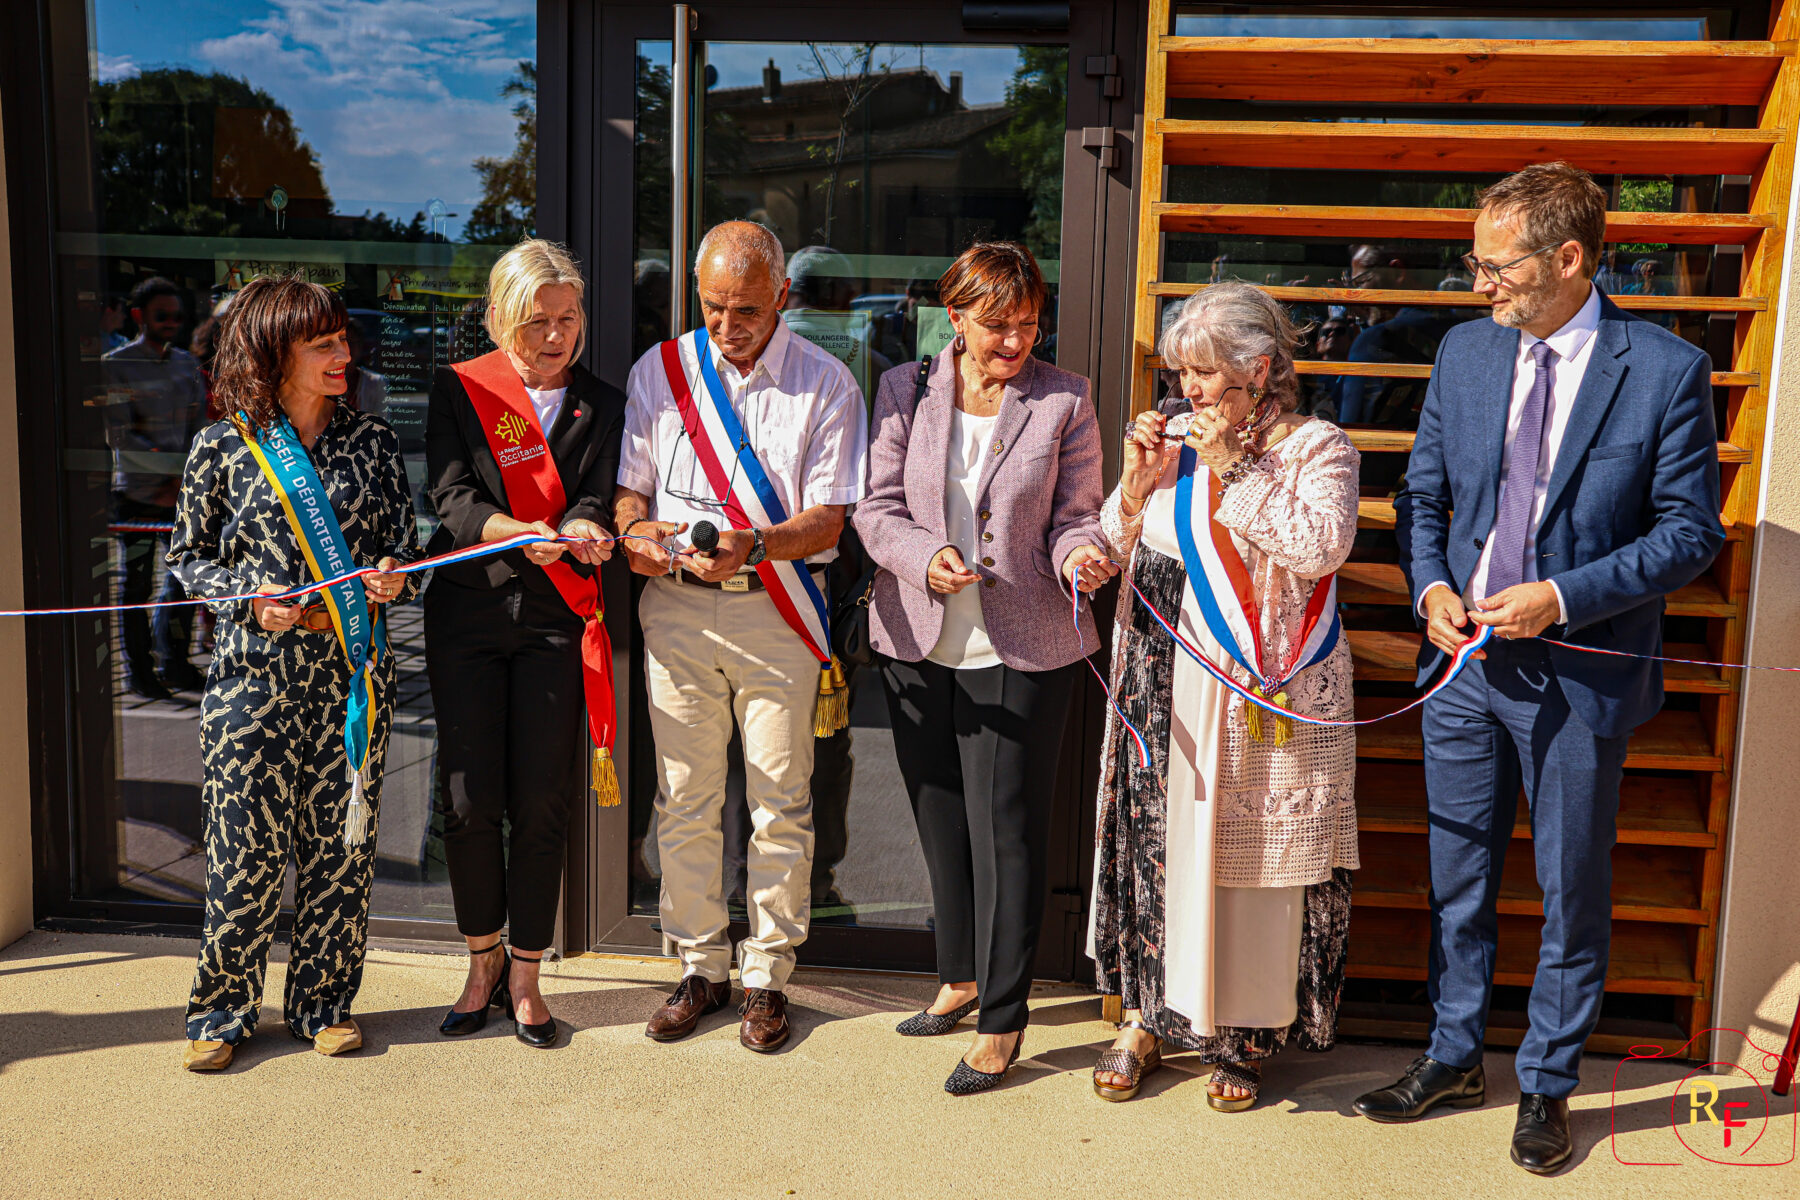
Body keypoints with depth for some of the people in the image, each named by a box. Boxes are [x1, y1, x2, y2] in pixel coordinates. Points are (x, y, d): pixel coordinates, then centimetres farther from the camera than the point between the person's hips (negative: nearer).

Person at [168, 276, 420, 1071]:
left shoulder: (371, 440, 7)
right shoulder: (223, 448, 1)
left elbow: (404, 543, 12)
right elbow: (189, 558, 7)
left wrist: (393, 578, -10)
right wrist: (253, 602, -10)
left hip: (354, 672, 2)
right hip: (254, 674, -2)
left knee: (341, 842, 6)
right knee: (246, 846, -1)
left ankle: (323, 1003, 21)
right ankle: (223, 1008, 17)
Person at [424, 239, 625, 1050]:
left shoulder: (600, 404, 10)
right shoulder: (459, 389, 5)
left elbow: (596, 499, -1)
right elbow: (450, 497, -8)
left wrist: (582, 531, -25)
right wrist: (521, 534, -27)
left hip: (555, 619, 1)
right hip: (468, 611, 0)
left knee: (542, 803, 0)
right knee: (469, 800, 1)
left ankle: (525, 975, 16)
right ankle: (484, 961, 21)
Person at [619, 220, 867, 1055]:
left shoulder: (825, 384, -2)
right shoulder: (660, 371, 7)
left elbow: (828, 520, -6)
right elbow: (629, 485, 10)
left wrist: (752, 545, -24)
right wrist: (635, 529, -13)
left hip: (776, 611, -2)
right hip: (678, 609, 2)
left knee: (780, 805, 3)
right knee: (684, 801, 7)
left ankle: (767, 975, 18)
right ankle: (701, 967, 23)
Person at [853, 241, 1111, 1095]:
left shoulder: (1065, 402, 0)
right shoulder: (904, 391, 5)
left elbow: (1074, 515, 0)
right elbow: (877, 509, 1)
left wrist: (1082, 554, -22)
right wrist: (925, 558, -18)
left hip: (1020, 649, -3)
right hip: (918, 643, 3)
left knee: (1007, 829, -2)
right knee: (941, 822, 16)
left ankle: (1002, 1020, 11)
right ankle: (960, 976, 36)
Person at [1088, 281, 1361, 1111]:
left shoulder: (1318, 448, -3)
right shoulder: (1177, 436, 8)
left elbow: (1322, 545, -19)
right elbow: (1118, 546, 11)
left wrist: (1234, 468, -17)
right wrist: (1140, 480, -6)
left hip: (1264, 695, -4)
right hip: (1166, 684, 4)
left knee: (1252, 853, 3)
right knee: (1155, 841, 8)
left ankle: (1245, 1034, 20)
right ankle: (1149, 1016, 25)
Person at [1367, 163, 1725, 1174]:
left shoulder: (1667, 370, -10)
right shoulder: (1465, 351, 4)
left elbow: (1693, 529, -9)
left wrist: (1563, 596, -18)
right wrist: (1432, 585, -6)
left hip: (1581, 675, -4)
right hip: (1465, 664, 4)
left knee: (1573, 895, 10)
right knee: (1459, 879, 16)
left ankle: (1549, 1084, 29)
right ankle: (1455, 1059, 34)